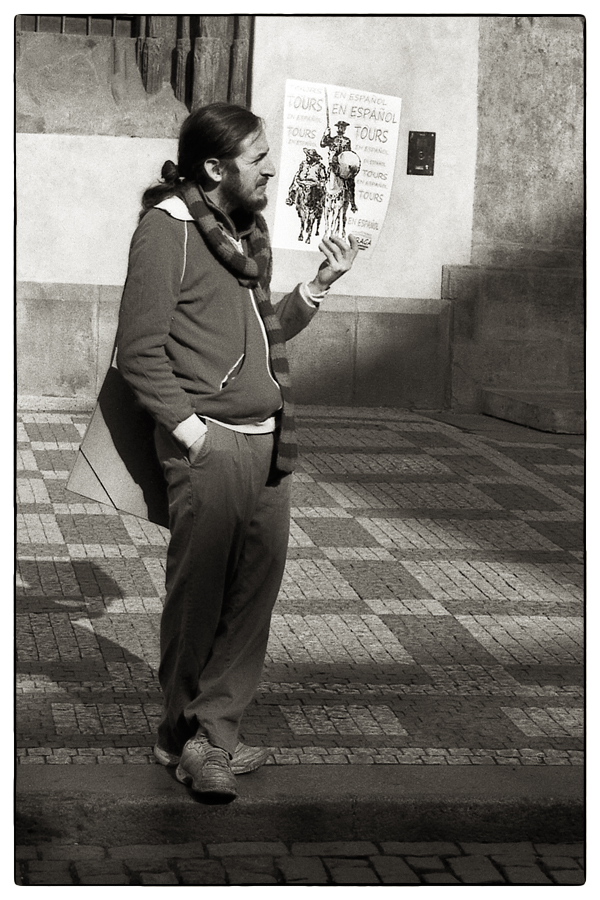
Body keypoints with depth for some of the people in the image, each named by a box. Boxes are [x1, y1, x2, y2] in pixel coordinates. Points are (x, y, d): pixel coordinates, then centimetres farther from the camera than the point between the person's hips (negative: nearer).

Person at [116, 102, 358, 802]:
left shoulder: (247, 230, 18)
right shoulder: (167, 228, -8)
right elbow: (139, 351, -12)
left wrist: (317, 287, 10)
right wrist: (190, 430, -15)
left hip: (268, 441, 8)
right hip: (209, 444, -8)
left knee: (256, 591, 7)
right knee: (198, 596, 0)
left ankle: (217, 730, 17)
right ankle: (186, 735, 14)